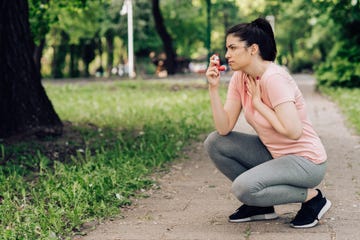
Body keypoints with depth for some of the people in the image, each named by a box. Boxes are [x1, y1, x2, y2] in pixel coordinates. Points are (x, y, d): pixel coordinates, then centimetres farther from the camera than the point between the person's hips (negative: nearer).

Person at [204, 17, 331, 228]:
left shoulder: (274, 78, -23)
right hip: (274, 154, 8)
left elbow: (293, 131, -31)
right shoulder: (239, 78, 0)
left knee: (244, 188, -28)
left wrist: (258, 102, -21)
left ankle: (312, 197, -4)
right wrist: (213, 88, -15)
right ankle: (260, 205, 8)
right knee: (214, 143, -2)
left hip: (305, 160, -8)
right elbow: (224, 129, -6)